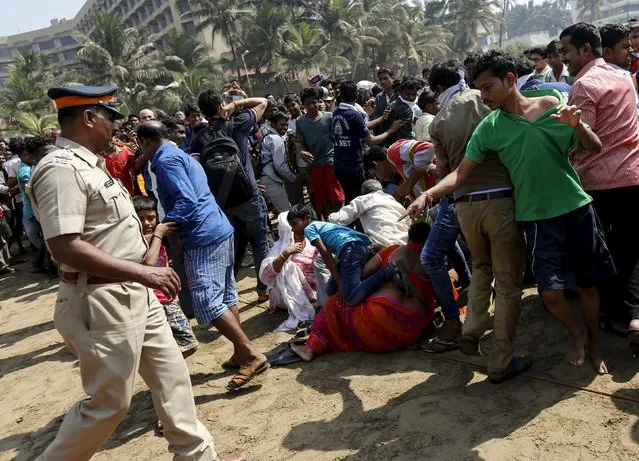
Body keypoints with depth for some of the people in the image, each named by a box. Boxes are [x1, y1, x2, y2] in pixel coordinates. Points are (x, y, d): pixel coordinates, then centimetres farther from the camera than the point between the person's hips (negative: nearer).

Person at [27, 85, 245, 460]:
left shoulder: (88, 164, 11)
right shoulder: (61, 169, -20)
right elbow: (65, 248, -30)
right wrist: (144, 272, -31)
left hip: (133, 295, 10)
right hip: (101, 302, -10)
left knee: (172, 375, 16)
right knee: (109, 403, 3)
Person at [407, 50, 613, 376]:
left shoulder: (553, 104, -4)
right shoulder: (489, 128, -3)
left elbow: (596, 148, 2)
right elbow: (461, 173, -7)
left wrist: (577, 125, -19)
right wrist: (426, 195, -22)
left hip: (576, 206, 0)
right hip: (537, 215, 0)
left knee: (587, 284, 10)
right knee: (551, 291, -6)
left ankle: (594, 344, 36)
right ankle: (576, 335, 26)